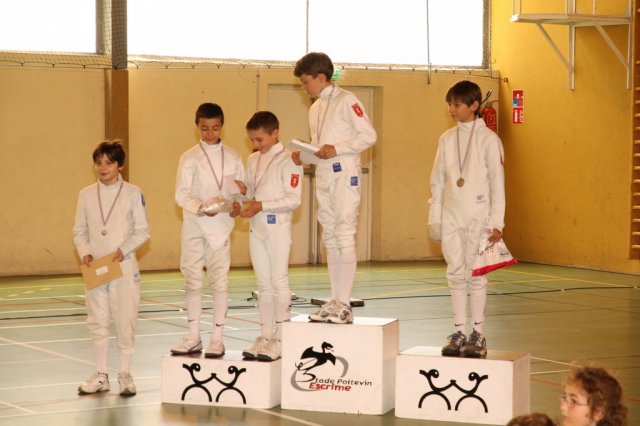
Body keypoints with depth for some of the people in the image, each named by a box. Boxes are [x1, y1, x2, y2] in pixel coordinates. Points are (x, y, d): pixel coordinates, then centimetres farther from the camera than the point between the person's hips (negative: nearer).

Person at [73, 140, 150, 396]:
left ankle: (125, 374, 10)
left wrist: (123, 251, -15)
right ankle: (101, 375, 15)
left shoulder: (133, 194, -3)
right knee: (97, 322, 6)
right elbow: (79, 231, 10)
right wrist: (85, 253, -7)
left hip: (124, 267, -3)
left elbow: (142, 231, -2)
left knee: (125, 321, -1)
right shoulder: (86, 195, 5)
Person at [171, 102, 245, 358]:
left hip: (221, 226, 0)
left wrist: (237, 207, -12)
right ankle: (193, 338, 14)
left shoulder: (233, 158, 5)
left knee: (219, 281, -1)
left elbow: (242, 191, 8)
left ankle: (217, 339, 6)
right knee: (192, 281, 5)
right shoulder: (190, 158, 0)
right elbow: (181, 195, -5)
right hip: (194, 227, 0)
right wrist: (202, 208, -21)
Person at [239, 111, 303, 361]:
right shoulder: (252, 160, 12)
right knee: (263, 284, 10)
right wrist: (244, 202, -4)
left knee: (279, 283, -3)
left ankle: (280, 339, 0)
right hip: (256, 228, 7)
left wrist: (261, 206, -18)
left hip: (278, 227, -7)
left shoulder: (287, 160, -9)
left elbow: (294, 199, -14)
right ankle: (265, 336, 16)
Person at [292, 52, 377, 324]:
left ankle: (345, 305, -12)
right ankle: (335, 302, 15)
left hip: (345, 177, -9)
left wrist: (336, 149, -19)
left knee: (345, 238, -10)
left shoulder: (346, 100, -7)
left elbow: (369, 135, -12)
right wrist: (305, 156, 4)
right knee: (330, 240, 10)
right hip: (323, 179, 9)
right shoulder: (315, 108, 18)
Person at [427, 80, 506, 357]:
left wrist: (496, 222, -9)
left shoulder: (488, 139, -5)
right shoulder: (447, 139, 8)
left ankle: (478, 334, 8)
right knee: (456, 274, 5)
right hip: (450, 217, 4)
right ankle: (459, 332, 11)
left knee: (476, 274, 0)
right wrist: (434, 217, 8)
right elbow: (438, 180, 12)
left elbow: (497, 183, -5)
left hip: (478, 216, -4)